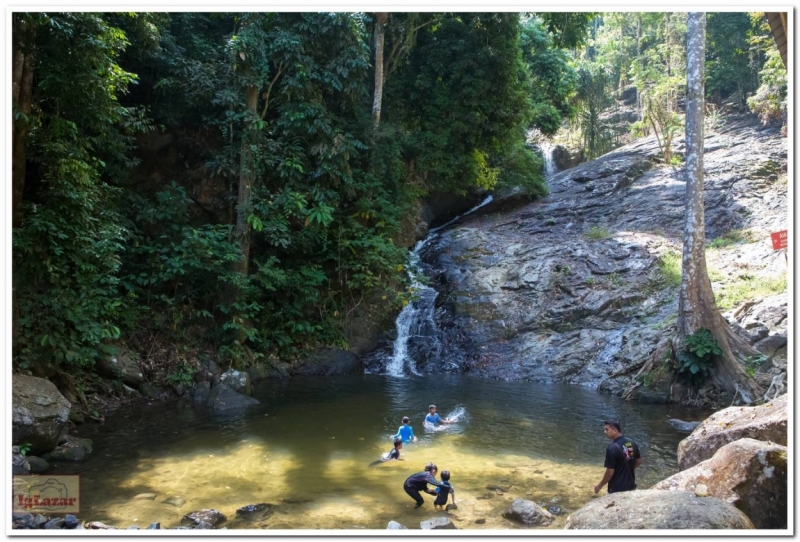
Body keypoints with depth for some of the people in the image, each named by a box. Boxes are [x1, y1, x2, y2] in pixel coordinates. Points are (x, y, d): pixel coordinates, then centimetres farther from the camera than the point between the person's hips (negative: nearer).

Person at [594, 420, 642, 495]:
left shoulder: (612, 448, -24)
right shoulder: (632, 443, -2)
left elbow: (610, 472, -21)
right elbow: (639, 461, 12)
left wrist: (600, 486, -8)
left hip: (617, 489, -7)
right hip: (631, 486, 7)